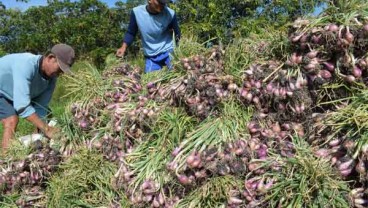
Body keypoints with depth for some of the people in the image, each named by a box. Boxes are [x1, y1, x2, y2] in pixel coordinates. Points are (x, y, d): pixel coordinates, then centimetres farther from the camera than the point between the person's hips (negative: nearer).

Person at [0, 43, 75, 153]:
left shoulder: (51, 78, -17)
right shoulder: (26, 64, -41)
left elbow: (40, 107, -12)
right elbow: (22, 105, -46)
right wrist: (46, 129, -45)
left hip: (10, 95, 8)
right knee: (11, 122, -22)